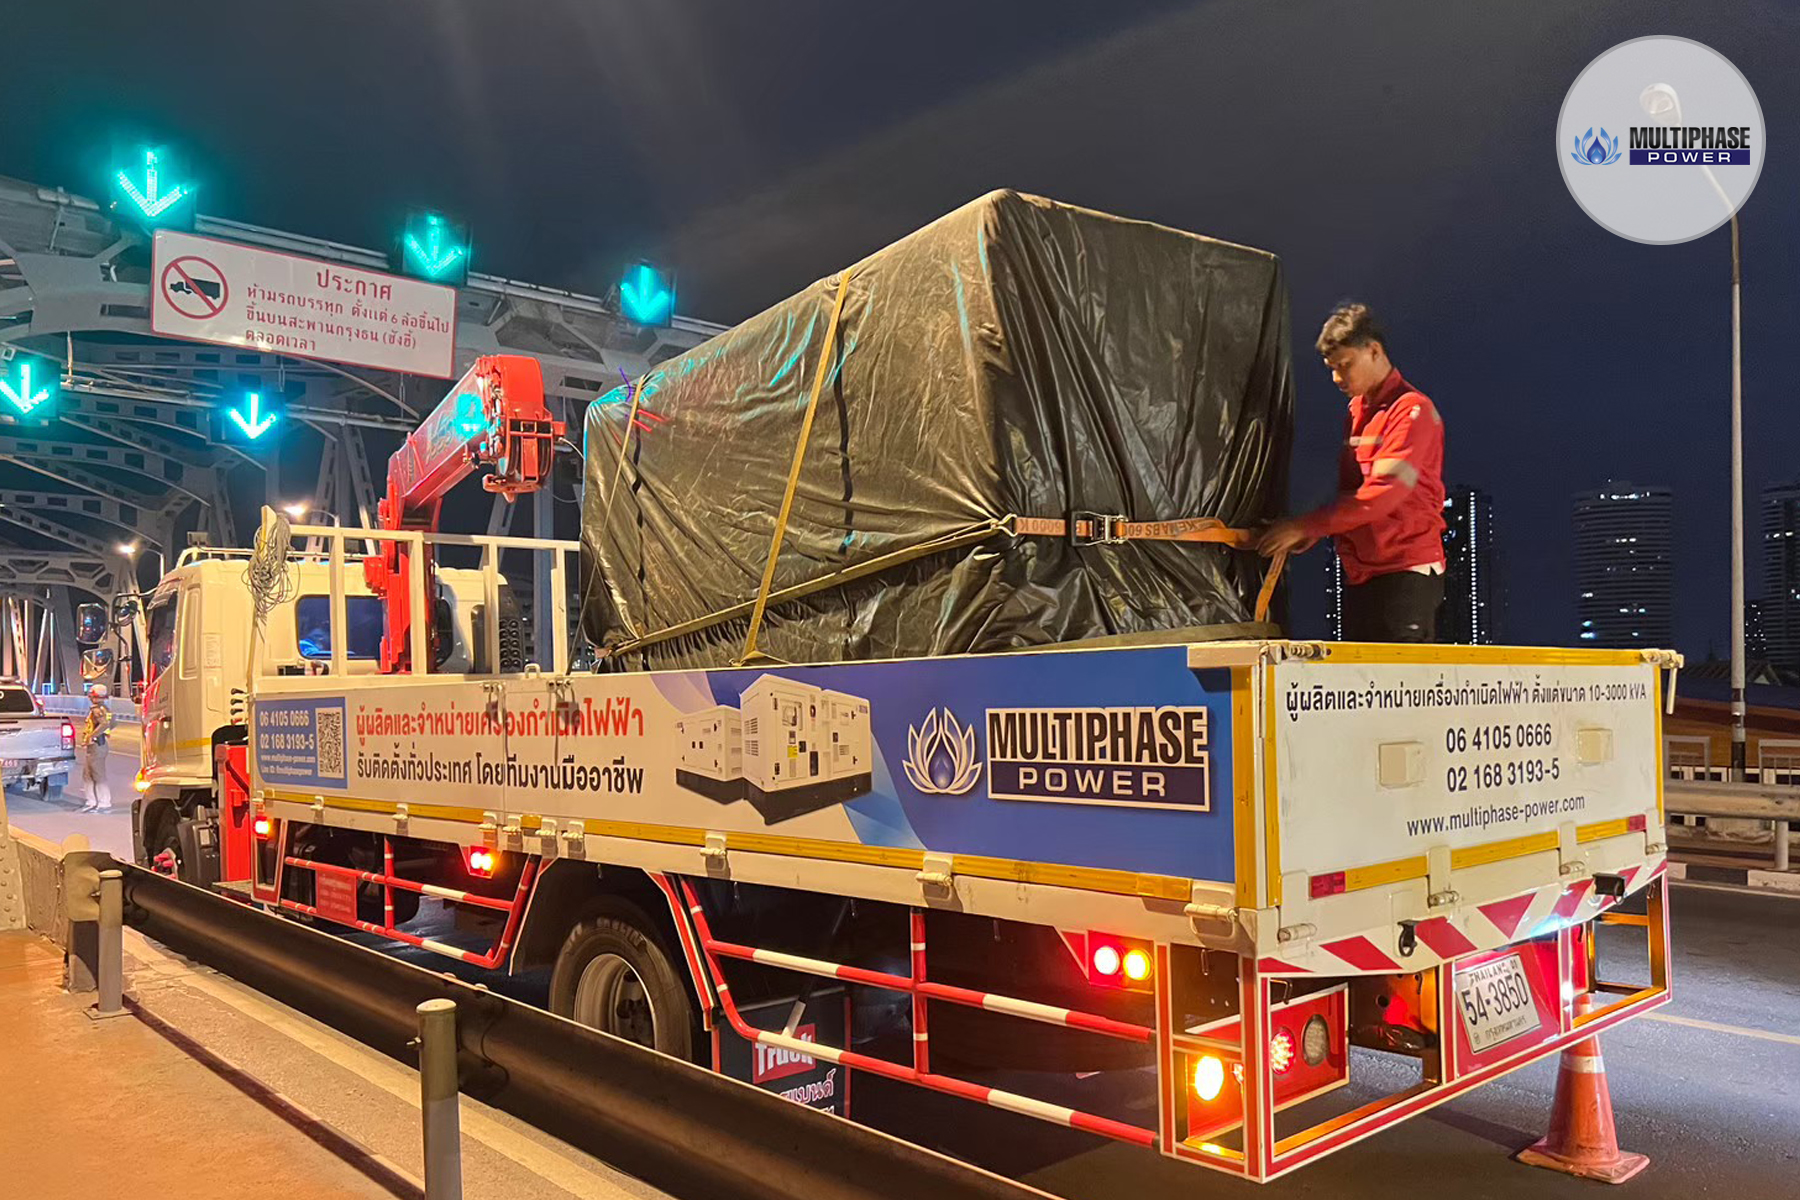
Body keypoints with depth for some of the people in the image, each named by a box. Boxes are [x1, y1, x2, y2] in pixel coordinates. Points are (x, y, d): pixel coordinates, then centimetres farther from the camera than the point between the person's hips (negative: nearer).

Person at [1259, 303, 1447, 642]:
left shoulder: (1412, 409, -9)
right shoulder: (1355, 411, 18)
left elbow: (1381, 495, -18)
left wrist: (1304, 527, -16)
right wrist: (1320, 531, 3)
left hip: (1406, 572, -8)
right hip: (1360, 574, 8)